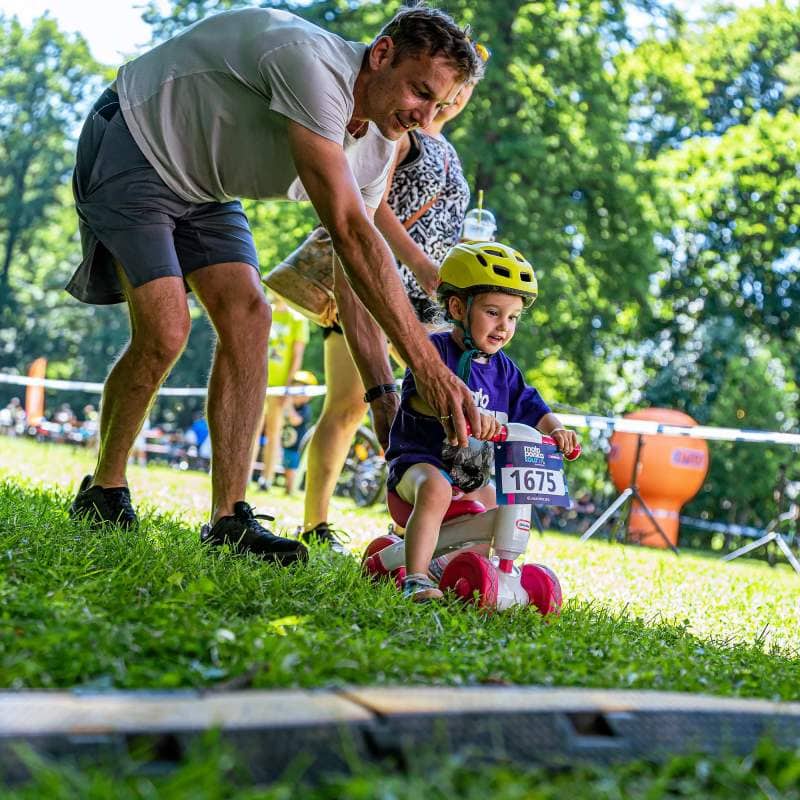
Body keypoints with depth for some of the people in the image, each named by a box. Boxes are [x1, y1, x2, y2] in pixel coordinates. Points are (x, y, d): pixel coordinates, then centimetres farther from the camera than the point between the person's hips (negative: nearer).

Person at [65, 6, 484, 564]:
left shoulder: (377, 144, -6)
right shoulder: (313, 65, -34)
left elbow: (355, 270, 0)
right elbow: (350, 233, -41)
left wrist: (382, 391, -7)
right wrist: (428, 366, -41)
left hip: (204, 186, 8)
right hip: (132, 147, -8)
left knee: (249, 318, -11)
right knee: (165, 331, -19)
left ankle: (229, 517, -9)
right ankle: (103, 492, 4)